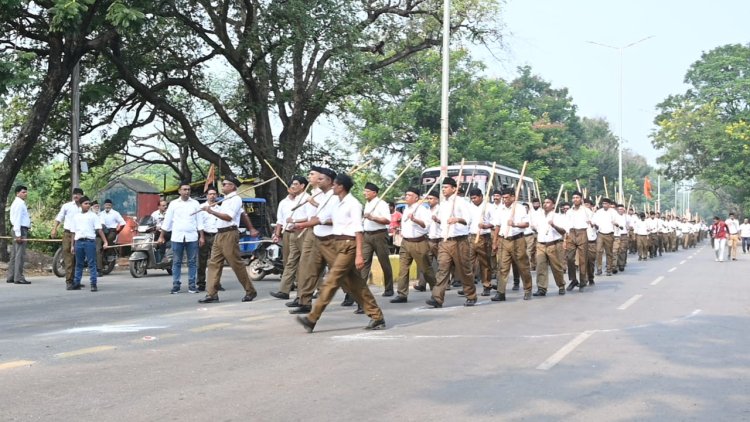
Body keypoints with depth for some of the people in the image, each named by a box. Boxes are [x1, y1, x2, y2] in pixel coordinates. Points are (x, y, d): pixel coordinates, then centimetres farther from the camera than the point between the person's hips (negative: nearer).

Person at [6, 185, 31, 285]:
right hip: (20, 230, -11)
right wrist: (18, 234, -22)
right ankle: (18, 278, -12)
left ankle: (10, 277, 16)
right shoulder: (19, 204, -12)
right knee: (20, 255, -11)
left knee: (14, 254, 12)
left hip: (22, 230, 11)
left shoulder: (21, 203, 19)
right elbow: (17, 220, -18)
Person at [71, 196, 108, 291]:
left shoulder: (93, 216, 4)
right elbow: (73, 232, 17)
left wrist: (105, 241, -11)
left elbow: (99, 230, -2)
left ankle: (94, 284, -3)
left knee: (92, 263, -4)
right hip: (79, 242, 4)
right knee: (79, 264, 11)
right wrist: (72, 245, 13)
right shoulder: (76, 217, 15)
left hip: (90, 241, -4)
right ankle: (76, 283, 17)